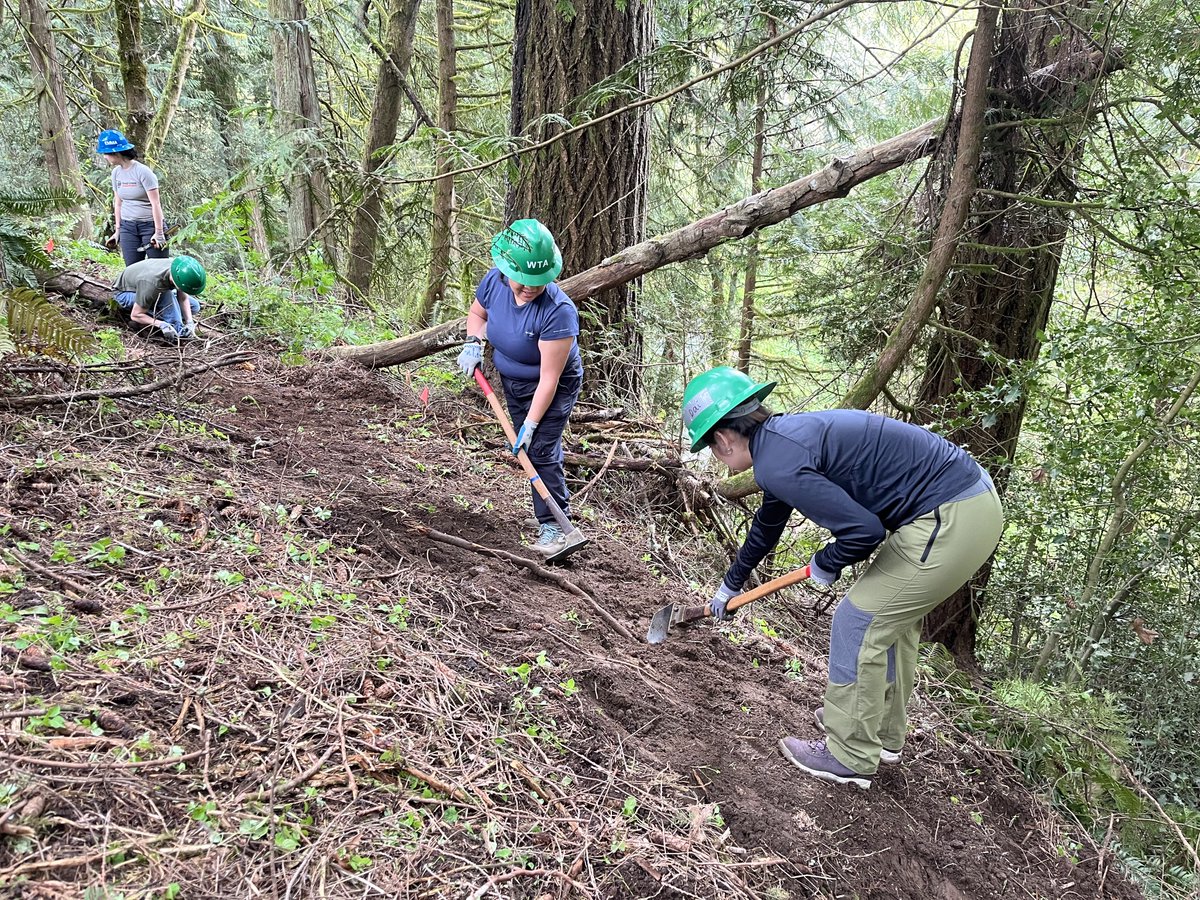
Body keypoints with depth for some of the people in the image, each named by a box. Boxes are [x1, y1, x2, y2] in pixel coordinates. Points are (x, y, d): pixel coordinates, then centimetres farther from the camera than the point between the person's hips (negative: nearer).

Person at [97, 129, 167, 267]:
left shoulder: (143, 172, -13)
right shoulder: (116, 173, 7)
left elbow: (155, 203, -15)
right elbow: (118, 203, 14)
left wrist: (158, 233, -17)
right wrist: (117, 229, 12)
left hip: (150, 224, -6)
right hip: (128, 227, 6)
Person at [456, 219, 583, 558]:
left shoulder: (558, 311, -36)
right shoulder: (494, 282, -19)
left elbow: (548, 379, -32)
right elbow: (477, 313, 7)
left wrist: (531, 424, -28)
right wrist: (473, 343, -12)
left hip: (553, 389, -7)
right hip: (512, 381, 7)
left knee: (541, 451, -12)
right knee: (526, 447, 14)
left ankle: (554, 524, -1)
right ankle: (554, 506, 30)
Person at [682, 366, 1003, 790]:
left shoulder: (777, 464, -19)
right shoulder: (782, 438, 13)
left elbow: (863, 530, -23)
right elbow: (766, 526, 30)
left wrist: (825, 564, 0)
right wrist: (730, 583, 45)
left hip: (951, 518, -10)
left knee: (859, 621, 1)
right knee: (894, 619, 23)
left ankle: (851, 757, 16)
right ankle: (884, 733, 40)